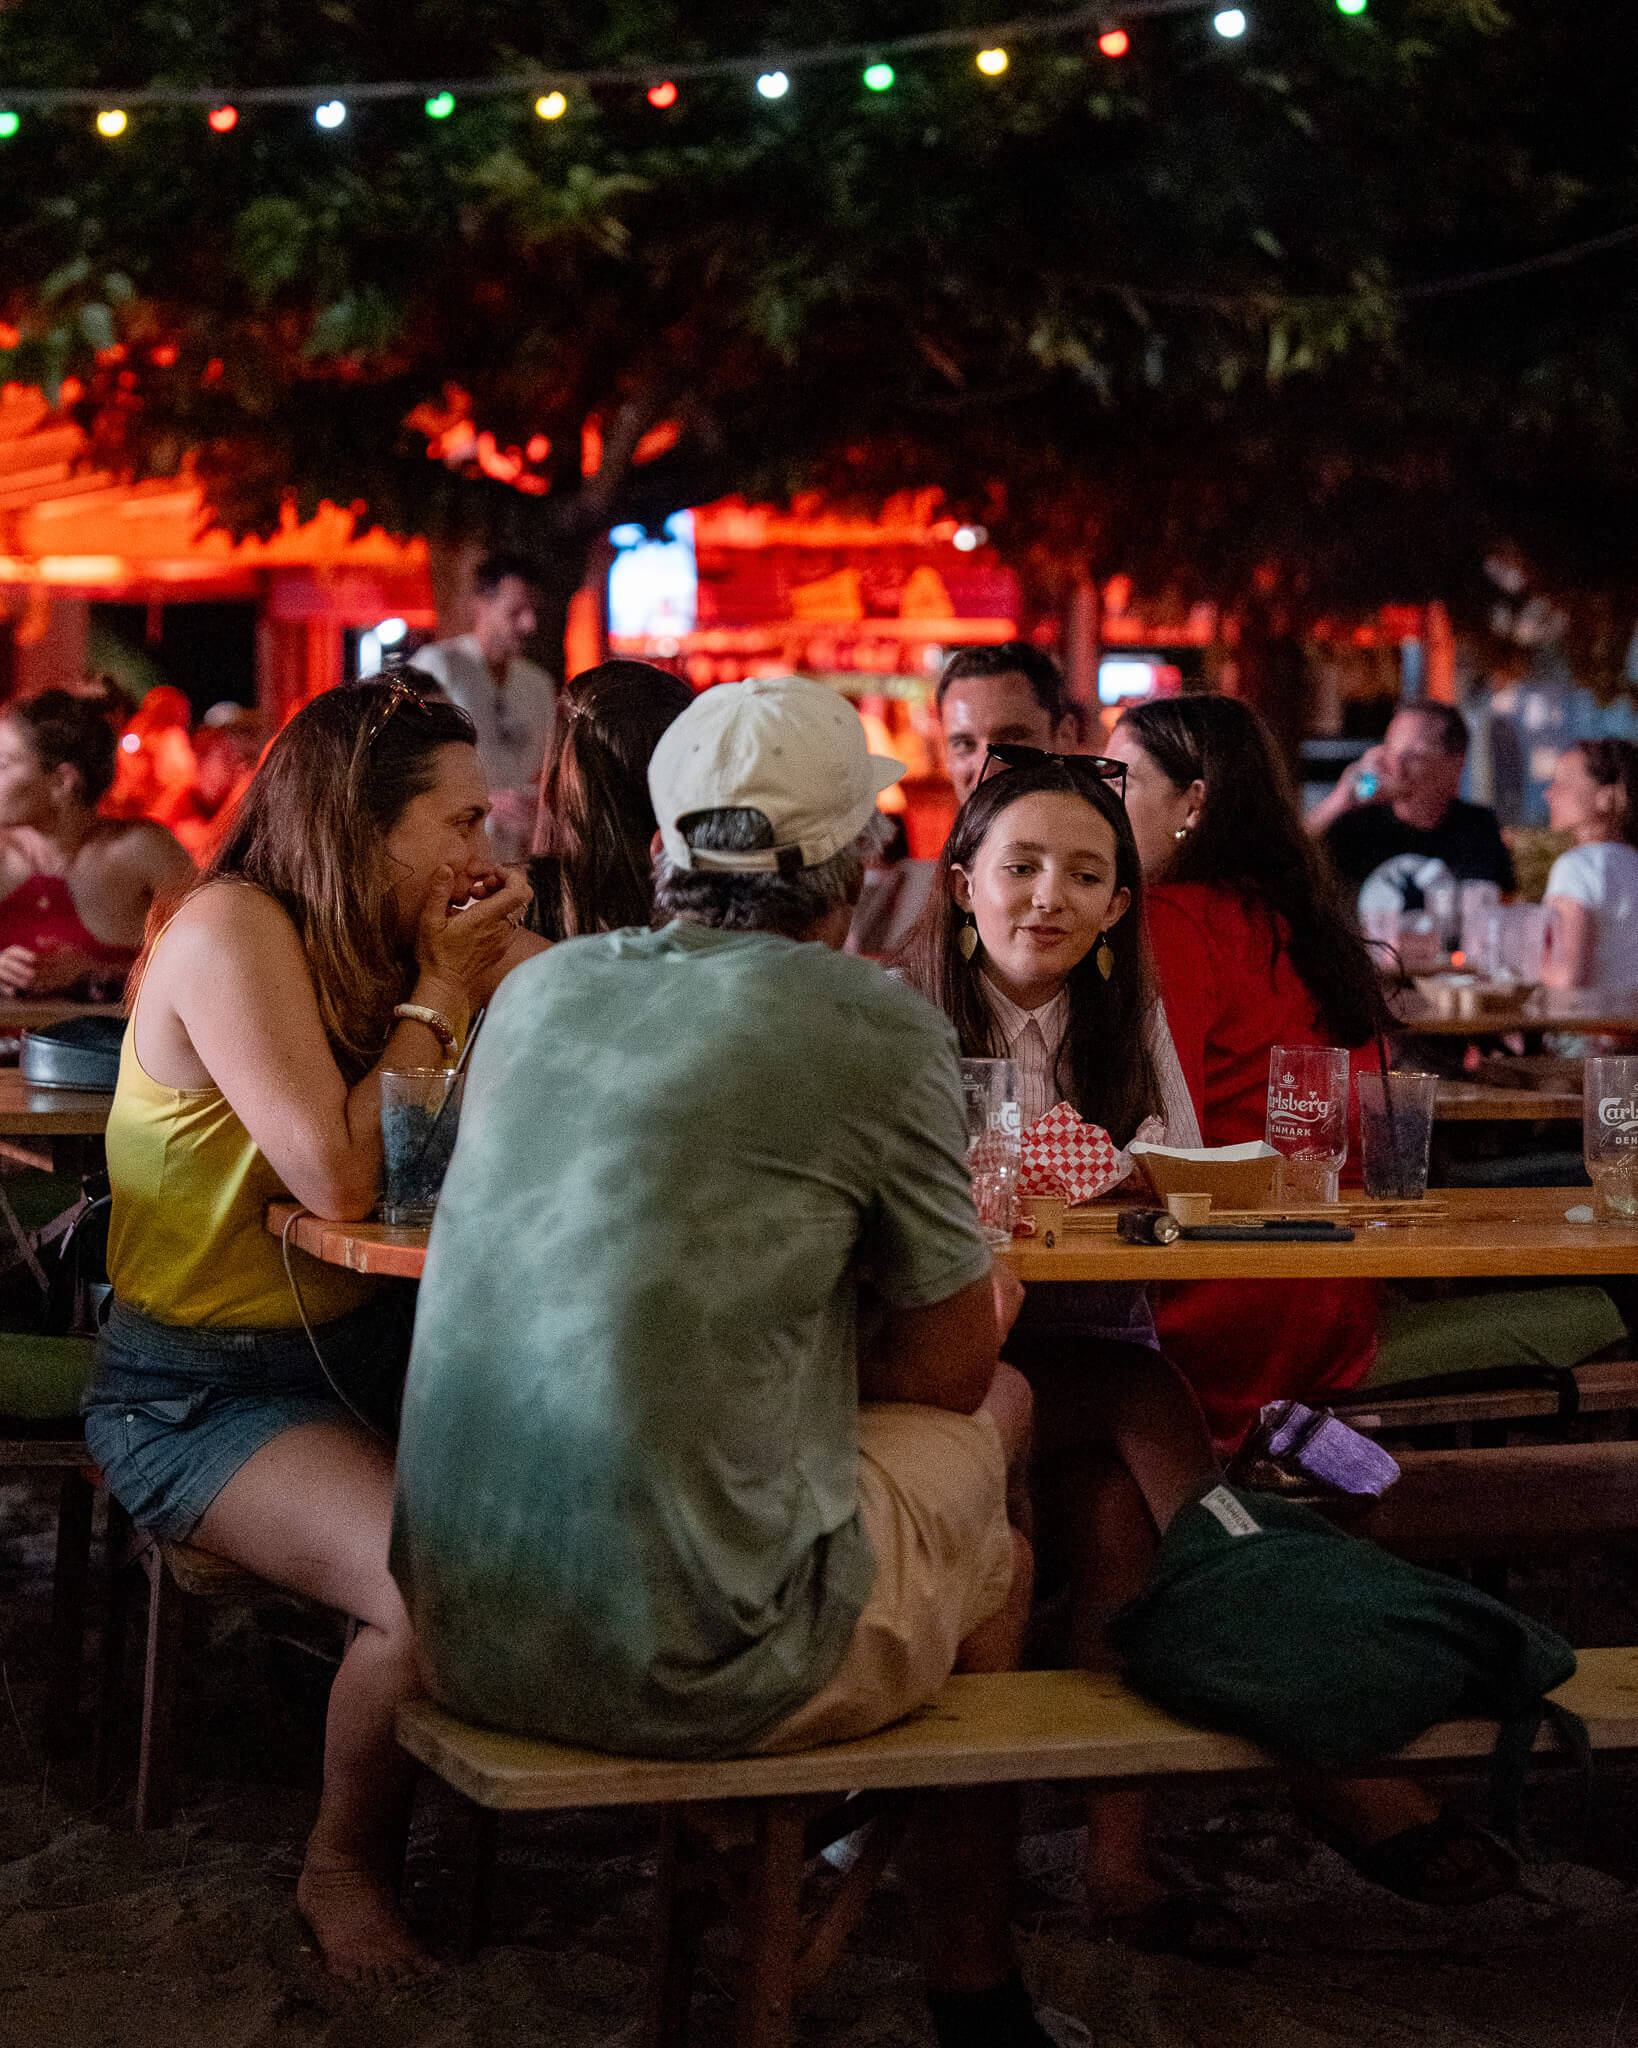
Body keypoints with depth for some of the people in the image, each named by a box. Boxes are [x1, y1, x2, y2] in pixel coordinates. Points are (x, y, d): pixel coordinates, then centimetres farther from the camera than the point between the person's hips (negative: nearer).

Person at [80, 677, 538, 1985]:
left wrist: (502, 956, -3)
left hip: (355, 1349, 8)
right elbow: (338, 1177, -24)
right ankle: (345, 1865, -3)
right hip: (197, 1388, -8)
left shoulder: (374, 939, 8)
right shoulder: (230, 933, -16)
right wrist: (436, 994, -15)